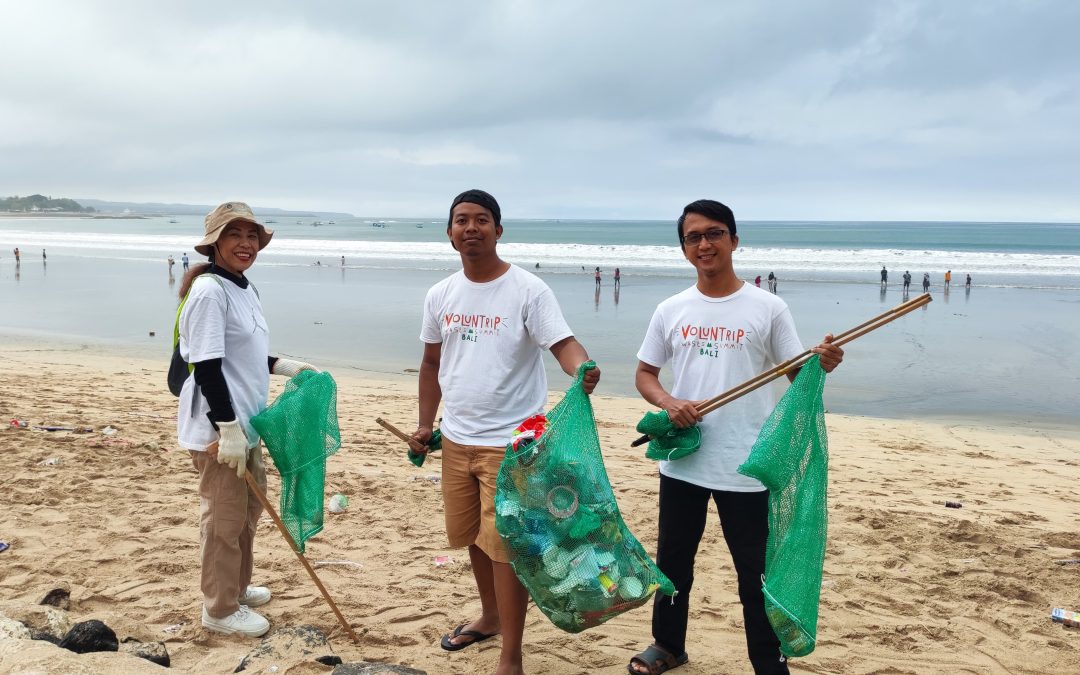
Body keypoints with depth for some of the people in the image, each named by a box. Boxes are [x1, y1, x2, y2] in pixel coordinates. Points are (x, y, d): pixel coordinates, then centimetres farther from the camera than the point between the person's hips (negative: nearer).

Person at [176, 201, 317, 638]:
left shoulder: (244, 289, 11)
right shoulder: (209, 290, -18)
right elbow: (207, 366, -22)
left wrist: (286, 366, 17)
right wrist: (229, 428, -23)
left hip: (246, 422, 10)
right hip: (218, 428, -10)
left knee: (248, 510, 21)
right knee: (223, 519, 2)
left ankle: (237, 587, 38)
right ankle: (220, 609, 18)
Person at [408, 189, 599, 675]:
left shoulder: (528, 290, -11)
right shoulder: (440, 296, 6)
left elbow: (563, 344, -19)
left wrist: (582, 369, -41)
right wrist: (425, 424, 13)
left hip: (510, 442, -6)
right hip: (456, 439, 6)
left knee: (505, 546, -3)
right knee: (473, 535, 20)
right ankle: (490, 616, 44)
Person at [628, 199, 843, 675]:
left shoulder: (768, 308, -4)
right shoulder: (670, 310, 4)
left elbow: (797, 375, -3)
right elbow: (644, 374, 9)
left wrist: (822, 365, -25)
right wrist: (669, 402, -11)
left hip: (746, 465, -3)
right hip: (681, 458, 4)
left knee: (756, 570, 6)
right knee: (673, 559, 18)